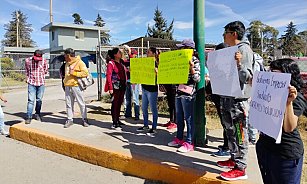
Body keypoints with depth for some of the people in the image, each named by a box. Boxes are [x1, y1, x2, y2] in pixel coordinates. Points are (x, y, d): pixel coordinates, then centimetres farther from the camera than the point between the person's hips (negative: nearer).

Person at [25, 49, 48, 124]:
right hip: (31, 83, -1)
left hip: (41, 83, 1)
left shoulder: (44, 61, -7)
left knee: (39, 100, 10)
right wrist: (29, 78, 15)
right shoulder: (28, 60, -6)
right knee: (31, 100, -5)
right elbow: (27, 71, 13)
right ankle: (28, 117, 0)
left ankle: (37, 114, 28)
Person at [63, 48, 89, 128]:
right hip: (67, 86, 7)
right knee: (69, 104, 7)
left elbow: (85, 73, -14)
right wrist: (65, 81, 18)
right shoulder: (67, 63, 18)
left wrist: (74, 73, -15)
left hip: (76, 86, -7)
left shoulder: (79, 62, -5)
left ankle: (84, 119, 8)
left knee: (81, 103, 0)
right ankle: (70, 119, 15)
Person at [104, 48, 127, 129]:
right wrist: (110, 88, -17)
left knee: (119, 104, 13)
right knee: (115, 104, -1)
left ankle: (117, 120, 26)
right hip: (115, 87, -7)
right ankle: (114, 123, 6)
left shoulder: (121, 62, 12)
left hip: (122, 87, 7)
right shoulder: (111, 63, -8)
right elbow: (108, 76, -12)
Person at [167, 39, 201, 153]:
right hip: (179, 92, 8)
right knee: (179, 117, 14)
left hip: (188, 93, -8)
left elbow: (197, 79, -11)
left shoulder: (195, 61, -6)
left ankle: (189, 143, 5)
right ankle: (179, 139, 26)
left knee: (188, 118, -3)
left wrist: (191, 67, -23)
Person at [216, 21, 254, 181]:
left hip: (238, 98, -9)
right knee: (230, 131, 16)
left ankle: (240, 168, 6)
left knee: (239, 133, -2)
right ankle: (234, 159, 30)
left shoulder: (244, 49, -10)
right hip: (226, 96, 9)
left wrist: (239, 63, -34)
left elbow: (247, 78, -17)